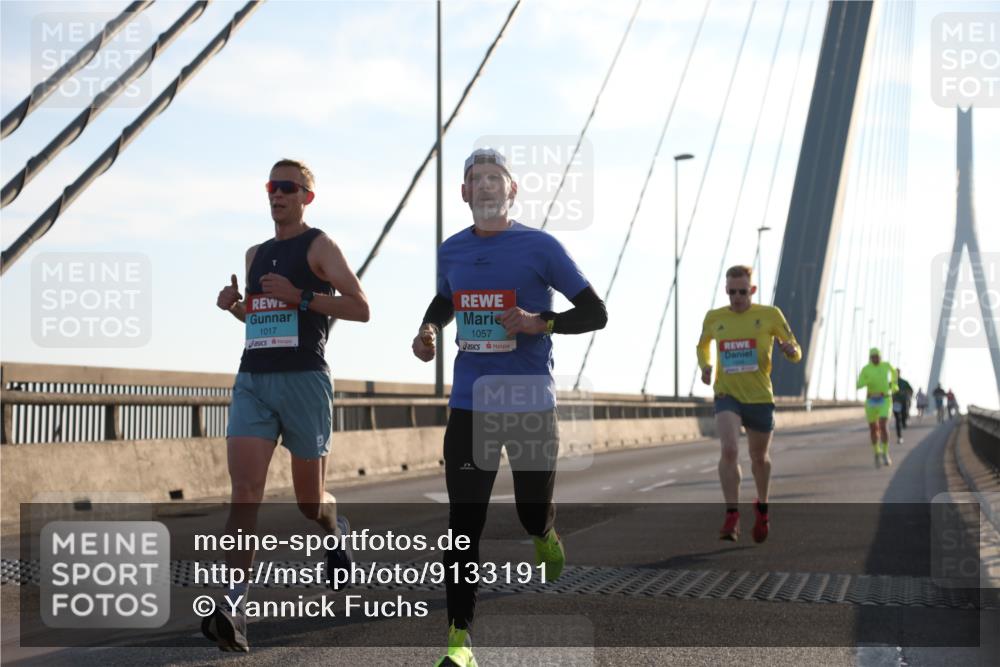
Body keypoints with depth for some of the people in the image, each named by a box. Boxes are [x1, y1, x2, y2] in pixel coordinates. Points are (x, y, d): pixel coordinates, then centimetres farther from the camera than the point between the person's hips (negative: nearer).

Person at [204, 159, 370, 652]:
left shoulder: (319, 246, 0)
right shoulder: (255, 254, 18)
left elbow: (360, 308, -7)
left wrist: (300, 297, -16)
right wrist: (234, 305, 10)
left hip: (304, 380, -4)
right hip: (252, 381, 4)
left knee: (309, 500, 8)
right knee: (244, 493, -13)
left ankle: (336, 529, 43)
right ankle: (234, 603, -20)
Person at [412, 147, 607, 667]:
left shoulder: (540, 247, -5)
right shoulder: (451, 251, 8)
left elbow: (596, 313, -2)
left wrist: (540, 324, -17)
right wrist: (429, 330, 7)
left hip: (531, 404, -2)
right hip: (469, 405, 2)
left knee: (532, 513, 8)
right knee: (464, 522, -4)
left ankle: (545, 533, 48)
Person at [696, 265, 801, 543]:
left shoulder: (770, 315, -1)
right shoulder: (714, 318, 4)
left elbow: (796, 353, 3)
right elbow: (703, 345, 24)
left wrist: (790, 350, -22)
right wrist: (705, 366, 3)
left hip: (760, 397, 0)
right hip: (726, 396, 0)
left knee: (759, 457, 14)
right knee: (729, 450, -22)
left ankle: (762, 506, 40)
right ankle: (732, 515, -18)